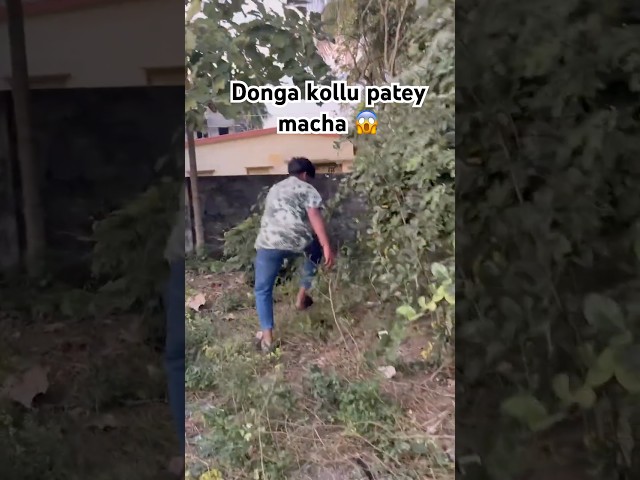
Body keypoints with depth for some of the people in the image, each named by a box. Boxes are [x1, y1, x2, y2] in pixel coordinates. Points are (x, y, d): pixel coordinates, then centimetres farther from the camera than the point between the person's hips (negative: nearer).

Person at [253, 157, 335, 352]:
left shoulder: (274, 189, 30)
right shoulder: (307, 189, 13)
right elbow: (315, 217, -4)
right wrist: (326, 247, -10)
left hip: (268, 242, 3)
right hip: (297, 241, -2)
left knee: (262, 290, 12)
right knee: (316, 249, 32)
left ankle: (267, 337, 3)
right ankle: (302, 297, 31)